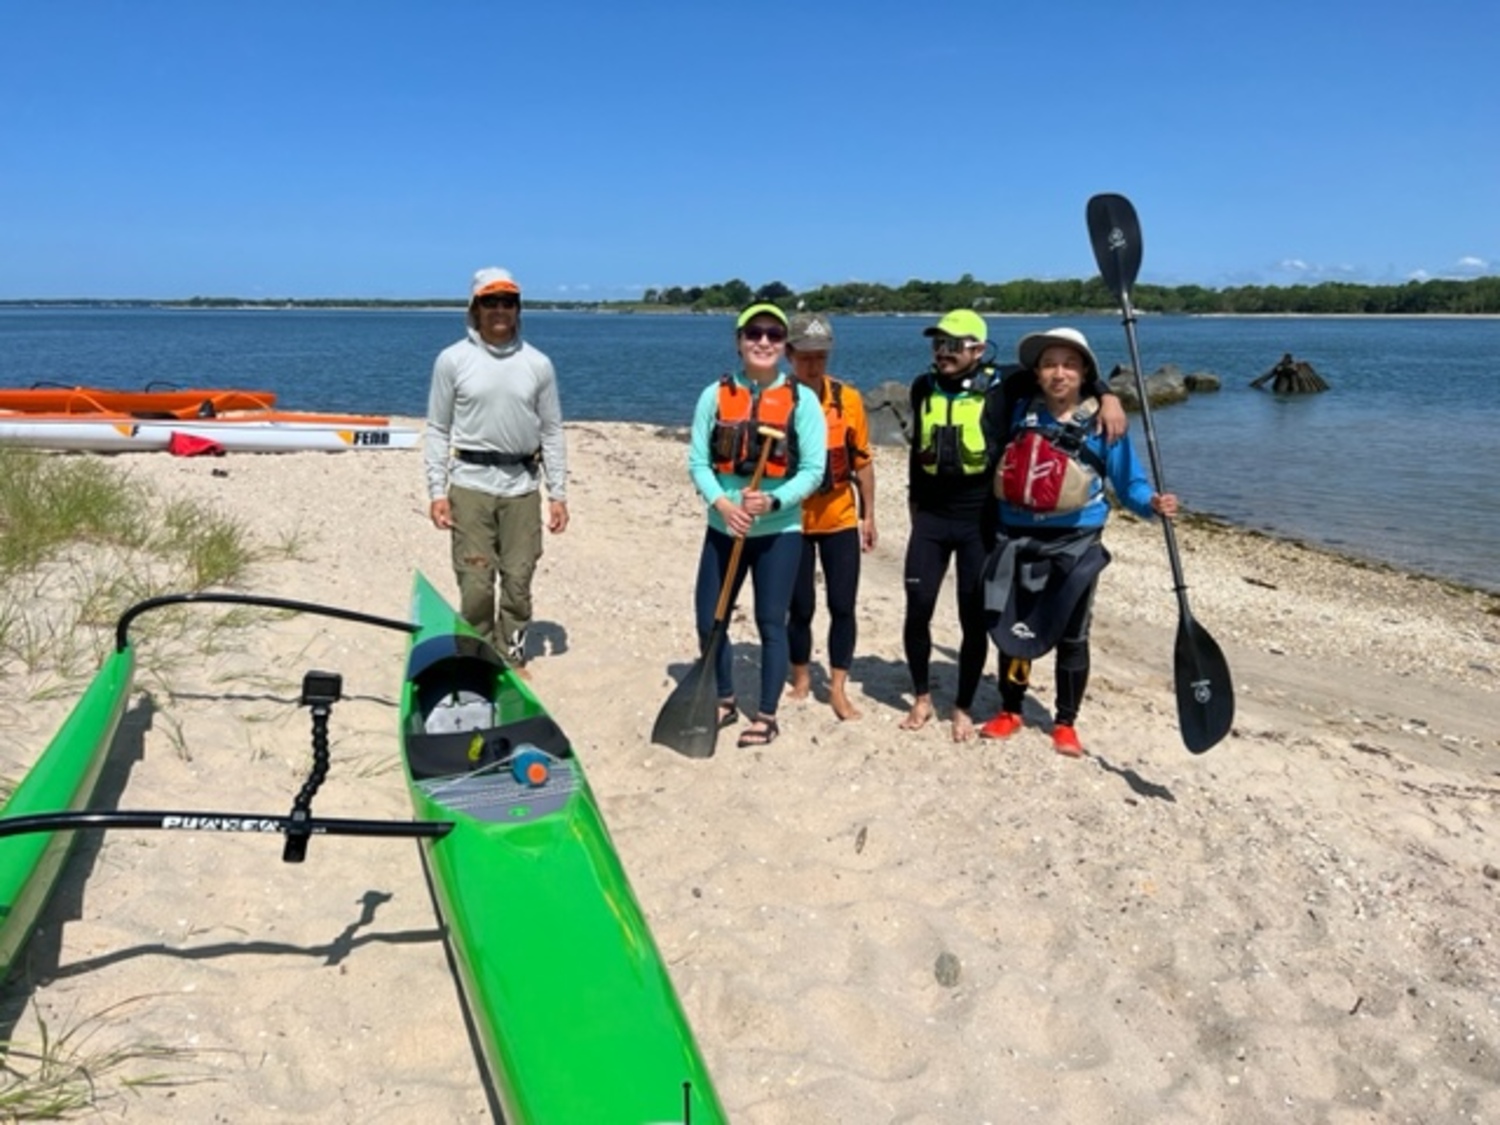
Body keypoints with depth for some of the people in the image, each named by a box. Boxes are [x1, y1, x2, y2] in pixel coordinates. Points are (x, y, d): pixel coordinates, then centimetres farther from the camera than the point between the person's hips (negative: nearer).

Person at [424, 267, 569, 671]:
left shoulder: (538, 364, 6)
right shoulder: (452, 360, 2)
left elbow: (552, 432, 9)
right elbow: (438, 430, 4)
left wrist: (558, 493, 4)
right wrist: (437, 490, -4)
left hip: (522, 486, 2)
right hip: (470, 485, -1)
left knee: (518, 582, 6)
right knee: (475, 584, -1)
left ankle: (512, 657, 21)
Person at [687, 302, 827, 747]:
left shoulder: (802, 399, -4)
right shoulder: (715, 395, 1)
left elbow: (813, 469, -7)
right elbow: (698, 461, -1)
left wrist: (773, 501, -22)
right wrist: (722, 503, -18)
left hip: (779, 530, -2)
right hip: (723, 527, 3)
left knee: (771, 623, 4)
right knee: (708, 619, 7)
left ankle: (766, 716, 19)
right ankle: (725, 701, 30)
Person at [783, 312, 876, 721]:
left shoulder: (848, 399, -3)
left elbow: (863, 461, 5)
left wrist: (869, 515, 6)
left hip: (840, 519, 1)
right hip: (793, 521, -1)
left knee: (843, 606, 2)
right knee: (800, 607, 7)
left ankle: (838, 689, 15)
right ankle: (801, 681, 27)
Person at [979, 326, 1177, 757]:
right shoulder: (1020, 411, 0)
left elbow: (1129, 482, -4)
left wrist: (1153, 502, -24)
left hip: (1076, 544, -2)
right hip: (1018, 540, 2)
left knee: (1071, 636, 7)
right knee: (1011, 629, 11)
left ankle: (1066, 723, 23)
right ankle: (1009, 711, 29)